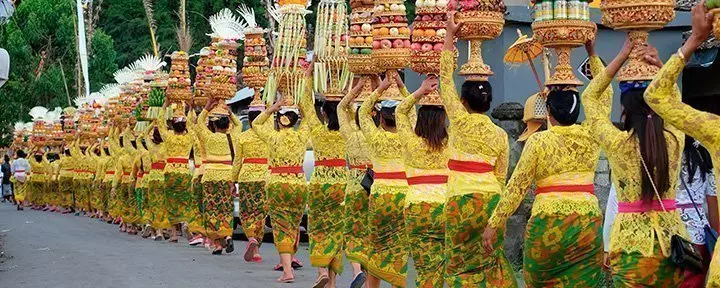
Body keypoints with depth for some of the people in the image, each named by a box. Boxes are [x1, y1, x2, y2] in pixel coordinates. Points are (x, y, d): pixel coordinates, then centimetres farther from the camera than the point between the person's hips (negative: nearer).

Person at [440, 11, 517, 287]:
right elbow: (501, 178, 11)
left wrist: (449, 34, 5)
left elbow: (446, 79, 1)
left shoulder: (460, 122, -4)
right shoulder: (500, 135, 7)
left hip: (462, 202, -4)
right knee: (490, 262, 11)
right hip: (492, 201, 4)